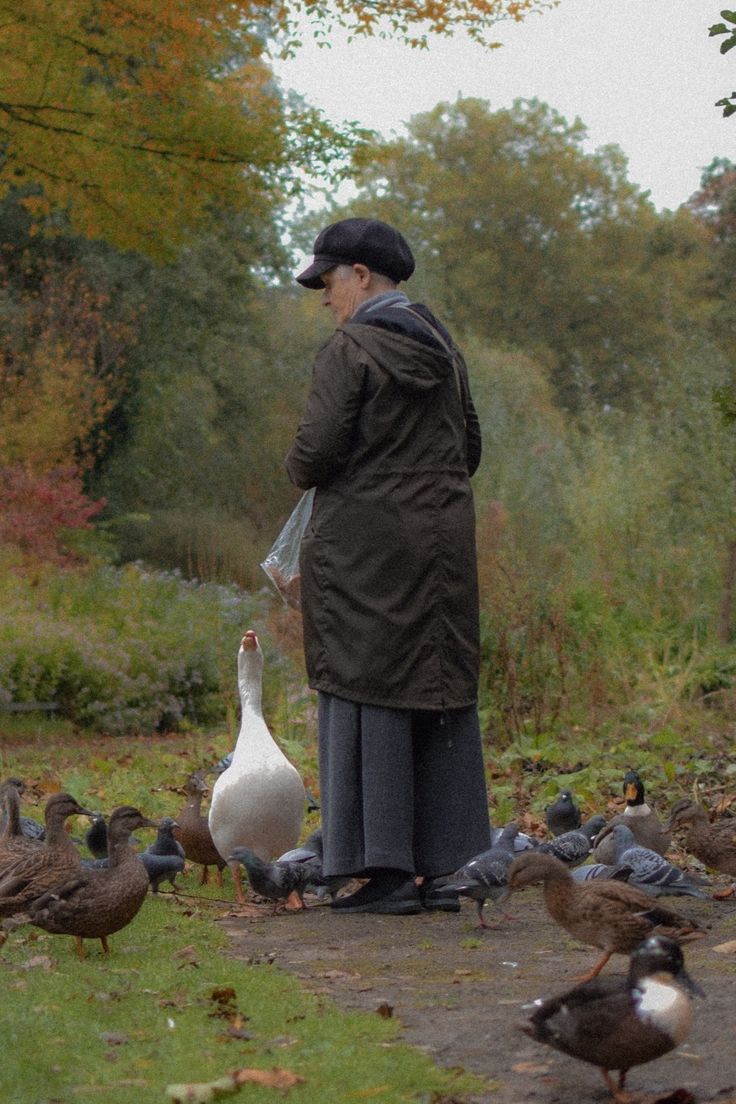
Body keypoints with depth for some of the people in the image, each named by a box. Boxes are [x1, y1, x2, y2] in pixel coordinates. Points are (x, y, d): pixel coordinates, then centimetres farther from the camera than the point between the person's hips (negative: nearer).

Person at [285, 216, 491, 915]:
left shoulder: (350, 351, -11)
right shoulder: (442, 347, 13)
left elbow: (317, 452, -16)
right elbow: (469, 448, 18)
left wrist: (299, 469, 5)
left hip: (364, 543, -7)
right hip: (444, 540, 7)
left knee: (368, 696, -3)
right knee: (441, 695, 8)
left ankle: (387, 871, -4)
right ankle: (439, 869, 12)